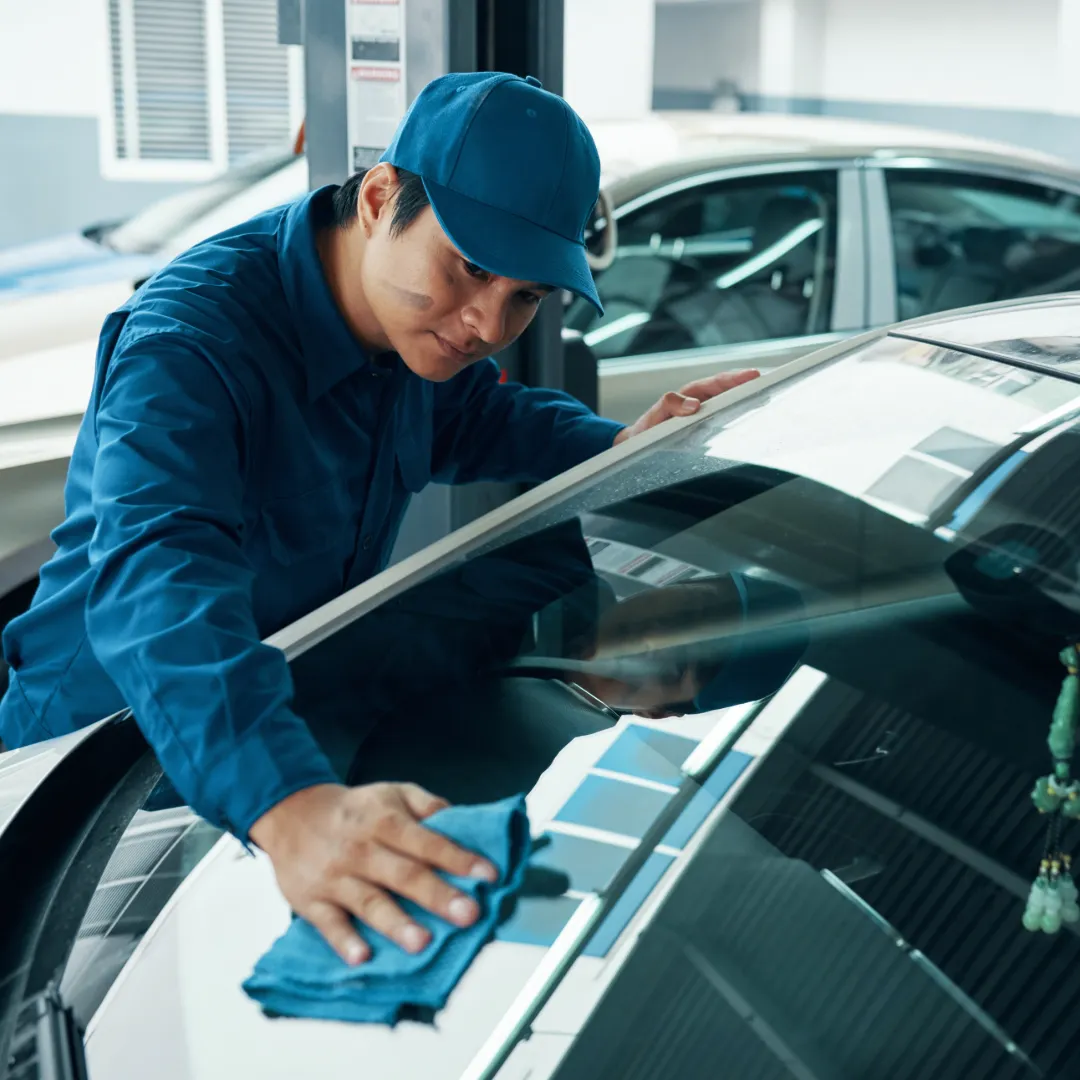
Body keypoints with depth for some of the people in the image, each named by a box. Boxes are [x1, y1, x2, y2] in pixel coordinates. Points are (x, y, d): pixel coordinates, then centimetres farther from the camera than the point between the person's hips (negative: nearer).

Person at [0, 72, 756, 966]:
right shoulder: (189, 341, -30)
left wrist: (619, 448, -1)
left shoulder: (414, 314, -4)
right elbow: (154, 574, -48)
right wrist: (290, 808, -63)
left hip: (301, 709, 8)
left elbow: (475, 418, 18)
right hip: (116, 738, -7)